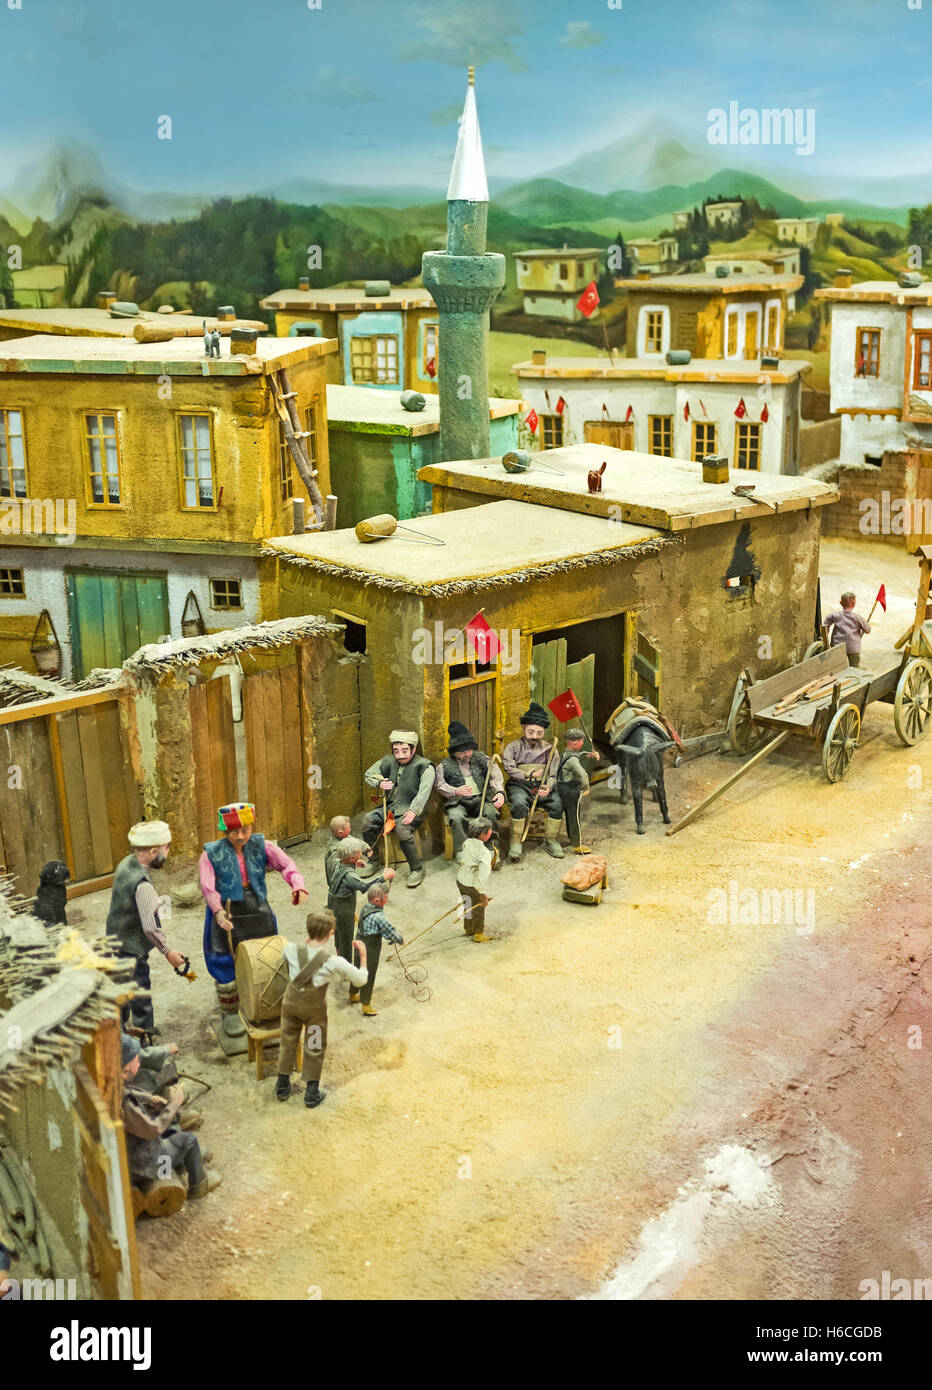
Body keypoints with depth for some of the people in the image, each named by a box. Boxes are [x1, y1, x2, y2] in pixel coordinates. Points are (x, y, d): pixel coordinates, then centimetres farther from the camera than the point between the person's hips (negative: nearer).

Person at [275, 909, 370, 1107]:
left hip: (291, 1001, 3)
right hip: (314, 1008, -2)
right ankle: (312, 1094, 29)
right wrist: (363, 956, -2)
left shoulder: (291, 951, -21)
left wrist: (308, 942, 6)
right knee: (315, 1048, 19)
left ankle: (282, 1086, 40)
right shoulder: (334, 962, -27)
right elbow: (361, 979, -14)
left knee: (288, 1042, 23)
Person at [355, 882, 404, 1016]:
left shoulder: (366, 908, -3)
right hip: (370, 950, -8)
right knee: (369, 976, 9)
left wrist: (394, 938, 13)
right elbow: (389, 931, -19)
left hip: (359, 944, 8)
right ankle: (366, 1005, 25)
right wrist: (400, 940, 1)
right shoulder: (378, 917, -30)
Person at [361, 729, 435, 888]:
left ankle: (417, 869, -17)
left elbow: (424, 791, -18)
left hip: (409, 809, -6)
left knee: (402, 829, -34)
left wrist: (413, 810, -32)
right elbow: (370, 774, 18)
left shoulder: (424, 766, -6)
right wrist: (379, 783, -5)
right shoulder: (389, 761, 12)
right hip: (390, 806, 6)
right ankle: (373, 861, 3)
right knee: (368, 820, -16)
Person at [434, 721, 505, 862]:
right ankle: (461, 852, -25)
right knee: (456, 817, -34)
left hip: (481, 799, 1)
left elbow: (496, 776, 4)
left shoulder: (482, 759, 14)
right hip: (458, 802, -1)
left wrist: (500, 792, -17)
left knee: (491, 813, -30)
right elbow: (440, 785, -1)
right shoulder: (445, 765, 11)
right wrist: (456, 791, -21)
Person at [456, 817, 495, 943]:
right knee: (478, 909, 18)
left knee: (468, 905, 29)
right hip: (472, 885, -7)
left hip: (460, 880, 7)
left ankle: (469, 928, 50)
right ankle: (478, 934, 36)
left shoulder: (467, 842, -9)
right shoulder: (484, 852, -31)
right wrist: (482, 894, -36)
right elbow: (484, 872, -39)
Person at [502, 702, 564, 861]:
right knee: (519, 804, -35)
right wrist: (529, 775, -7)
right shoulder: (514, 746, 6)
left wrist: (548, 787, -17)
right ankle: (516, 842, -22)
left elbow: (553, 775, 4)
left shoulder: (550, 749, 11)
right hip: (519, 786, -2)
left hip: (543, 787, 2)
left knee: (557, 803, -26)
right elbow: (508, 769, -5)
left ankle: (551, 841, -10)